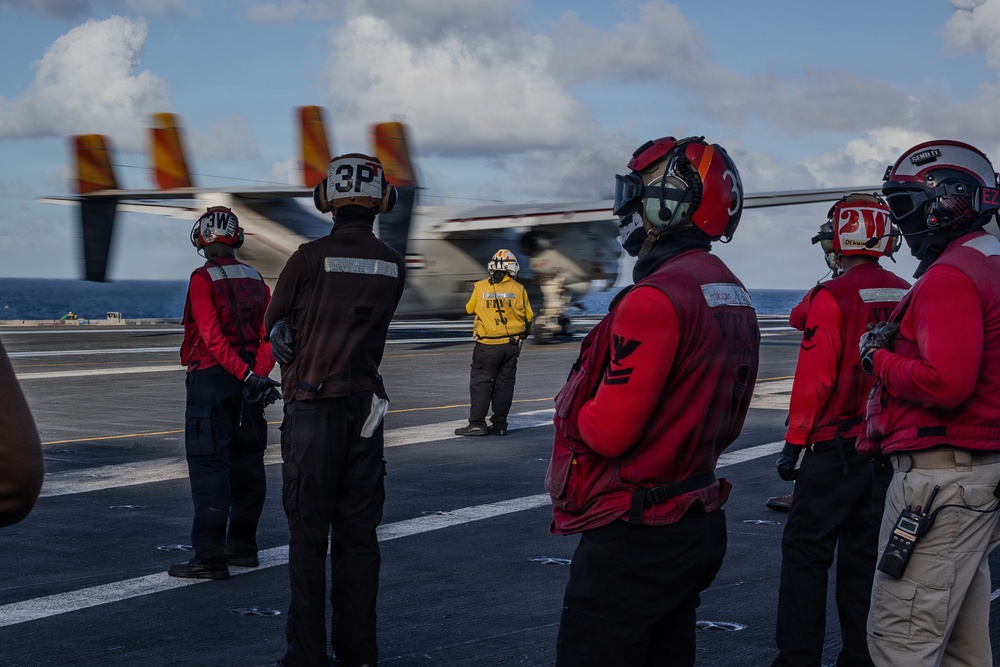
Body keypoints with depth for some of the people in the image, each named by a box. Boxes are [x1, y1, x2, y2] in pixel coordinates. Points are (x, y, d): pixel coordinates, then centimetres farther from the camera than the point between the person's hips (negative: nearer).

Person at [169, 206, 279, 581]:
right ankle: (243, 546, 22)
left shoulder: (203, 279, -9)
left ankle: (210, 557, -9)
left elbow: (211, 337, -18)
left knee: (209, 465, -7)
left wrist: (247, 376, -19)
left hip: (211, 380, -7)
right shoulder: (256, 280, 11)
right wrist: (259, 373, -9)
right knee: (246, 463, 13)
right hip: (246, 380, 7)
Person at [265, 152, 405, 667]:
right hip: (366, 407, 4)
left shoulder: (310, 258, -10)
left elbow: (276, 328, 3)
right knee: (359, 534, 10)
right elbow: (371, 329, 9)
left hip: (313, 408, -4)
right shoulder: (392, 266, 2)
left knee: (309, 536, 2)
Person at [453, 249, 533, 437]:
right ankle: (499, 424, 10)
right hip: (511, 344, 2)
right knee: (504, 383, 8)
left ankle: (477, 423, -3)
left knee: (480, 382, 2)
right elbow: (528, 316, 4)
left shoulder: (480, 287, -6)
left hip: (487, 345, -2)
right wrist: (525, 332, 24)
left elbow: (469, 309, 10)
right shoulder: (518, 289, -3)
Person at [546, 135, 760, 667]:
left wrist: (570, 409, -2)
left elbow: (607, 432, -21)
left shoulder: (656, 298, -20)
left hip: (633, 540, -9)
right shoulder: (734, 298, 10)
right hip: (702, 529, 9)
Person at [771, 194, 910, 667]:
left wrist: (794, 444, -8)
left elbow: (814, 380, -15)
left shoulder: (832, 297, -13)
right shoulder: (908, 298, 5)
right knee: (865, 554, 12)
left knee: (806, 549, 1)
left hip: (834, 446, -6)